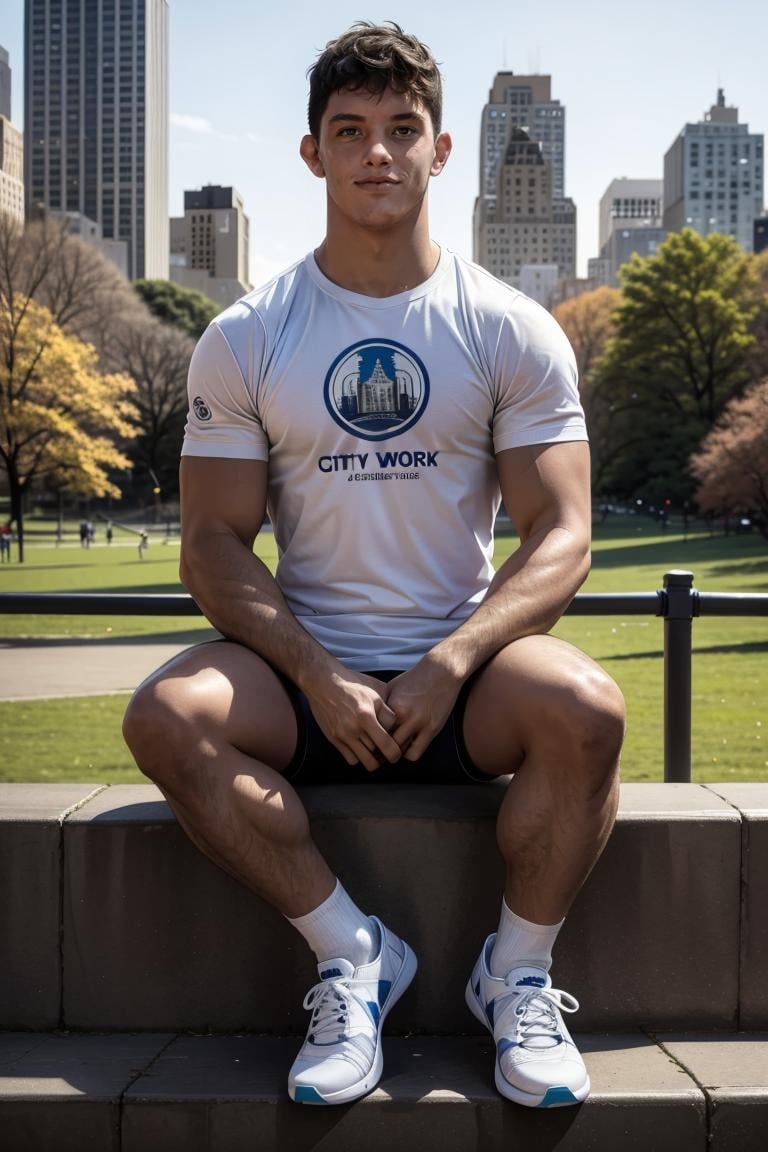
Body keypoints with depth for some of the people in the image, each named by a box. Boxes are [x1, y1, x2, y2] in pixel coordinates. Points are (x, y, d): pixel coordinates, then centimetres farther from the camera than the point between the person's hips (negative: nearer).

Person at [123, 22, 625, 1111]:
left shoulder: (513, 332, 2)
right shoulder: (244, 340, 4)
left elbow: (561, 534, -4)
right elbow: (214, 544, -1)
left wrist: (448, 666, -20)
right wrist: (318, 675, -17)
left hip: (465, 670, -1)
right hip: (308, 670, 1)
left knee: (585, 709, -32)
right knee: (165, 716, -28)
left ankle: (517, 972, -6)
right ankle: (351, 953, -10)